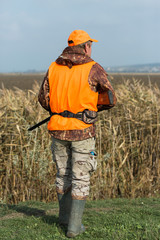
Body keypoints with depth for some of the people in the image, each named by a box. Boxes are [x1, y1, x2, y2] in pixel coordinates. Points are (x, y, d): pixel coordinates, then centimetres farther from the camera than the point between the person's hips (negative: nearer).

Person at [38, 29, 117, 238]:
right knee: (80, 178, 4)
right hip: (82, 130, -4)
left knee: (63, 174, 19)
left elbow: (43, 98, 6)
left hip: (58, 129, 4)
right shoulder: (94, 69, -7)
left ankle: (65, 217, 33)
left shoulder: (54, 68, 6)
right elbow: (110, 99, -7)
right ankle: (74, 227, 4)